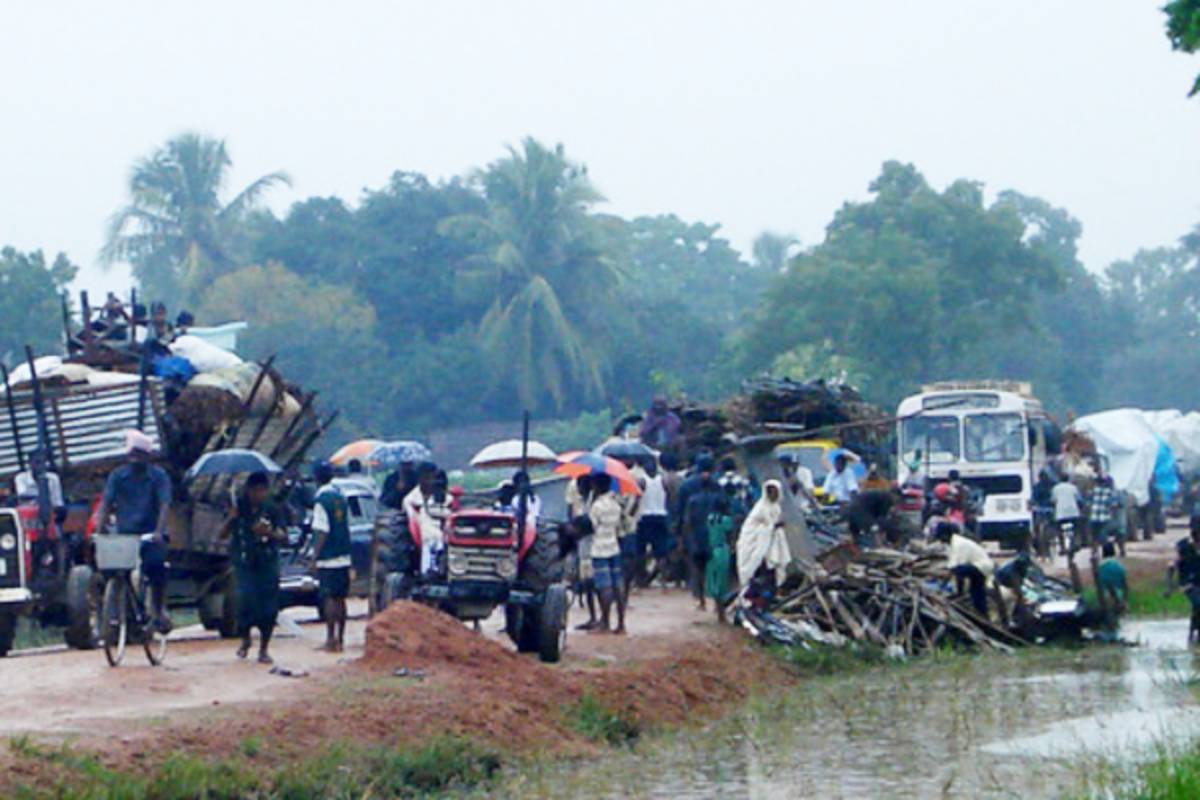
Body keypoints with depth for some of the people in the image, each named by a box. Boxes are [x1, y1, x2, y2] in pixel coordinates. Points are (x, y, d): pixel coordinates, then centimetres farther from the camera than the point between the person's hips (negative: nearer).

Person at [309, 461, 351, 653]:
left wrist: (315, 556, -13)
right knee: (340, 599, 11)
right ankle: (340, 640, 14)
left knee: (330, 599, -5)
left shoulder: (322, 500, -13)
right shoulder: (340, 497, 10)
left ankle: (331, 640, -6)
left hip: (328, 558, -7)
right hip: (344, 556, 7)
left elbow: (322, 533, -17)